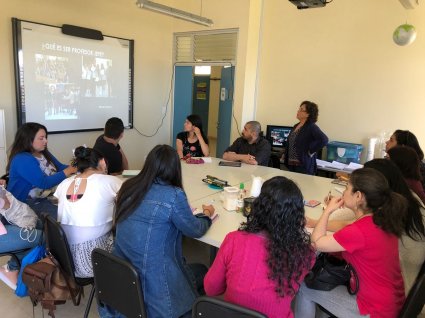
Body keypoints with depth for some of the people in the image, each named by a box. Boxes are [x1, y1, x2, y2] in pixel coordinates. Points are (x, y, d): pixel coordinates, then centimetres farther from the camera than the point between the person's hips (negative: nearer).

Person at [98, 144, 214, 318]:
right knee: (202, 271, 18)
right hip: (153, 282, -6)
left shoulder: (128, 186, -1)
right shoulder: (173, 195, -19)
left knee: (193, 268, 23)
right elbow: (195, 230, -5)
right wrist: (206, 214, 15)